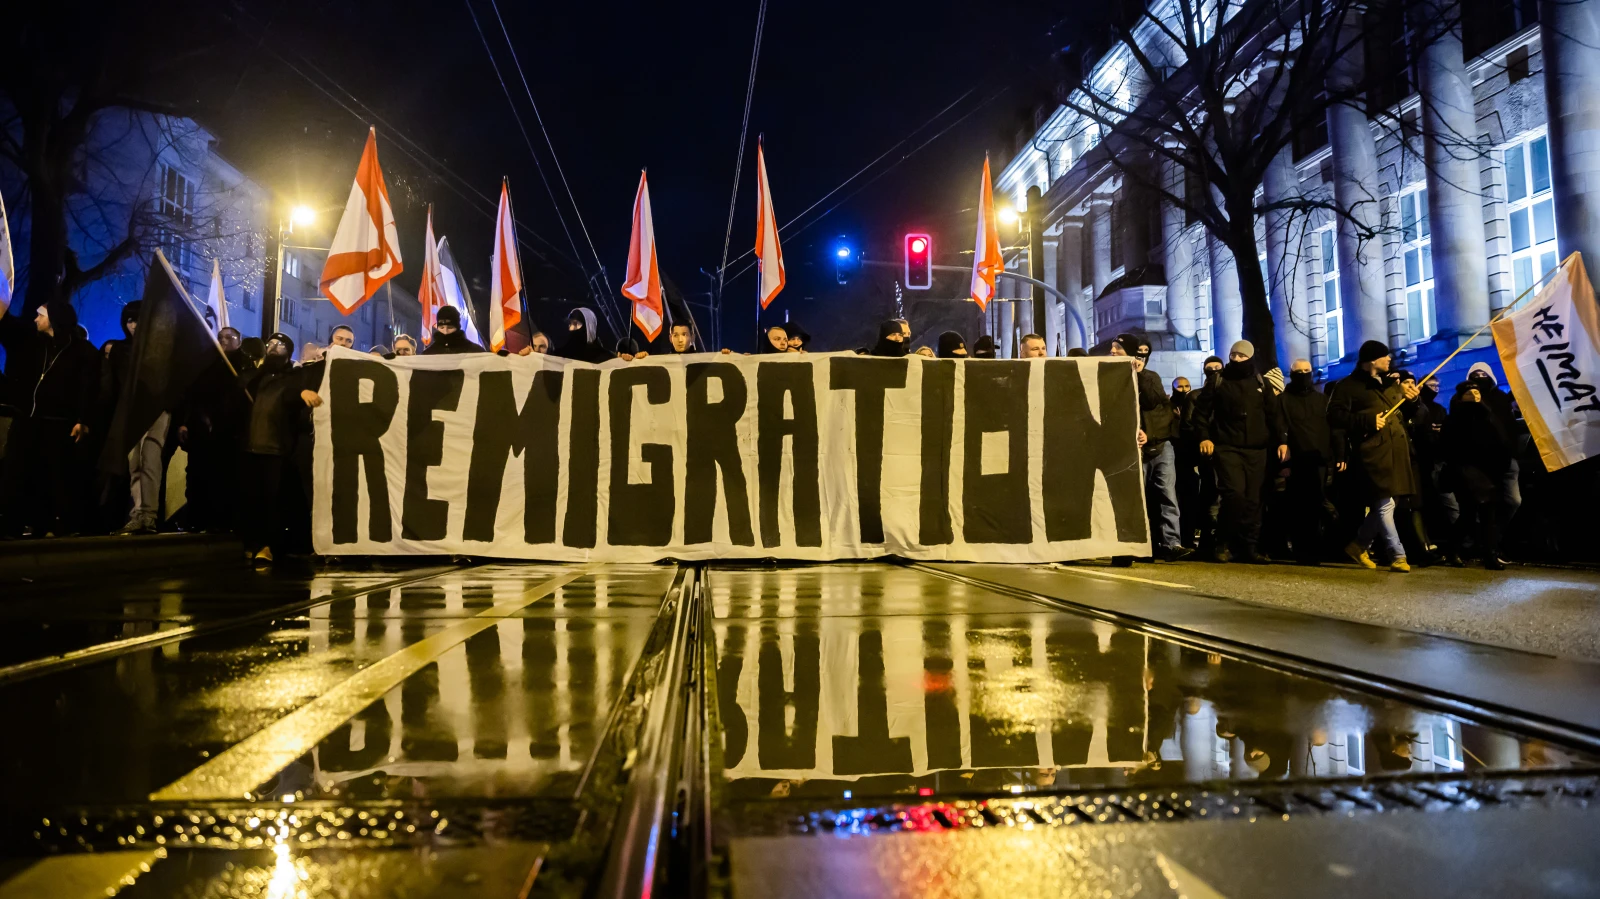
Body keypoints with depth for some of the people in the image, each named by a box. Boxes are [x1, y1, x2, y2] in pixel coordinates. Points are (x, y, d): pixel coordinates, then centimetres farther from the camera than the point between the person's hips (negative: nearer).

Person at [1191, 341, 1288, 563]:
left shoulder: (1260, 382, 12)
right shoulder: (1218, 382, 6)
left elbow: (1274, 413, 12)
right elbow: (1202, 412, 6)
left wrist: (1282, 440, 2)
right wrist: (1204, 436, -7)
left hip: (1256, 450, 3)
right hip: (1227, 448, -3)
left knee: (1253, 499, 3)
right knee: (1235, 493, -19)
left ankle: (1249, 547, 11)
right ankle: (1223, 542, -5)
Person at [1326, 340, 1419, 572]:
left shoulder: (1389, 385, 22)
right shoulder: (1348, 386, -3)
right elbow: (1334, 417, -13)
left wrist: (1408, 397, 12)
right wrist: (1368, 420, -20)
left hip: (1393, 453, 8)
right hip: (1372, 453, -8)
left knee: (1381, 506, 9)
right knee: (1385, 505, -10)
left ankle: (1359, 546, 24)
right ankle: (1398, 556, -5)